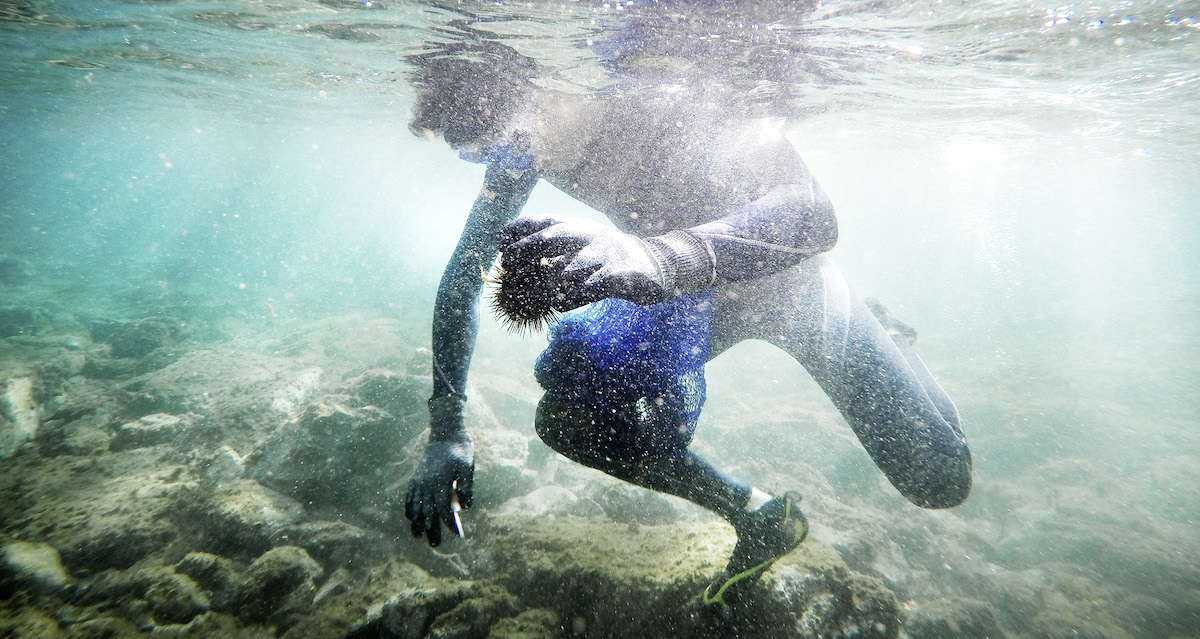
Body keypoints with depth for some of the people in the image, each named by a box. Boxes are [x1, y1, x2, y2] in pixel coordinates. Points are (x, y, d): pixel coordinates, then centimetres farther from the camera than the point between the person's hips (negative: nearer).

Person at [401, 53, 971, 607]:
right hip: (683, 292, 5)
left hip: (781, 280, -4)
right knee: (564, 420, -14)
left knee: (940, 481, 0)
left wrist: (658, 255, -69)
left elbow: (810, 214, -48)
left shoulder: (665, 105, -36)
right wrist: (446, 429, -18)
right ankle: (760, 517, 5)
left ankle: (879, 337, 34)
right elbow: (462, 276, -10)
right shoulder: (518, 156, -17)